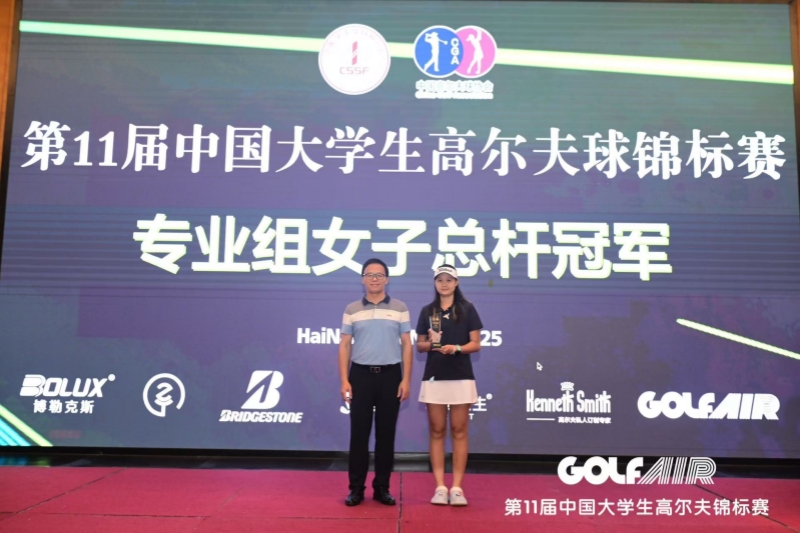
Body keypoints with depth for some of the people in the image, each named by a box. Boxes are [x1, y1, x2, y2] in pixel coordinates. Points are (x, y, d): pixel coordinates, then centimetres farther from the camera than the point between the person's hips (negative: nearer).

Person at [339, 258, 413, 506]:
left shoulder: (400, 308, 4)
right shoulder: (352, 309, 5)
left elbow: (406, 345, 3)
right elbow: (345, 346, 4)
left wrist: (406, 379, -5)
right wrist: (344, 380, -4)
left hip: (390, 375, 0)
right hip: (361, 375, 0)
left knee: (386, 433, 5)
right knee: (359, 433, 2)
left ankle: (382, 487, 16)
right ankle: (356, 488, 12)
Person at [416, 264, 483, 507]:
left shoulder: (468, 309, 3)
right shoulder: (427, 311, 8)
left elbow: (476, 344, 0)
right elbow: (419, 345, 10)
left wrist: (457, 348, -18)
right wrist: (431, 343, -12)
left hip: (461, 377, -1)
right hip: (434, 377, 2)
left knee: (459, 431, 2)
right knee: (437, 431, 4)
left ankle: (457, 487, 7)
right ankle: (440, 487, 9)